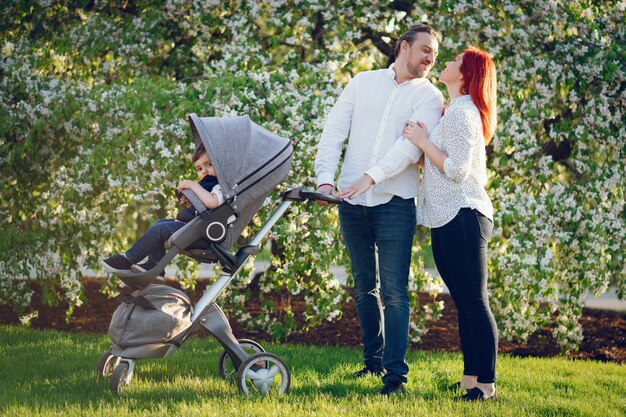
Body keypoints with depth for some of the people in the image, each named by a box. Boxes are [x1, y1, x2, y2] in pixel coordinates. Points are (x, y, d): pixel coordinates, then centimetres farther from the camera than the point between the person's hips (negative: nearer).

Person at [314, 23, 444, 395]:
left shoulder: (429, 96, 1)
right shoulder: (363, 82, 12)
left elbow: (413, 144, -15)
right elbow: (334, 131, 6)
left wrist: (372, 177, -27)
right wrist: (326, 176, -9)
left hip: (395, 202, -3)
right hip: (352, 202, 4)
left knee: (394, 291, -8)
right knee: (364, 287, 12)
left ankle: (396, 372, -6)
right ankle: (374, 359, 24)